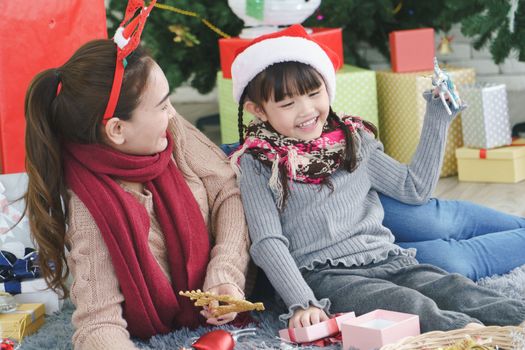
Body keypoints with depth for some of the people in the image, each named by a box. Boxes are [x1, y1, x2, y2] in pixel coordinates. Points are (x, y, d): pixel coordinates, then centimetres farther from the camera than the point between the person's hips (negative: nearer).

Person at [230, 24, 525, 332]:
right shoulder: (259, 163, 3)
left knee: (457, 290, -22)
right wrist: (302, 303, -18)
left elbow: (415, 188, 20)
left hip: (387, 260, 5)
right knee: (413, 306, -32)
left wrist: (437, 120, 18)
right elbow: (268, 243, -5)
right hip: (324, 274, -5)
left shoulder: (353, 140, 16)